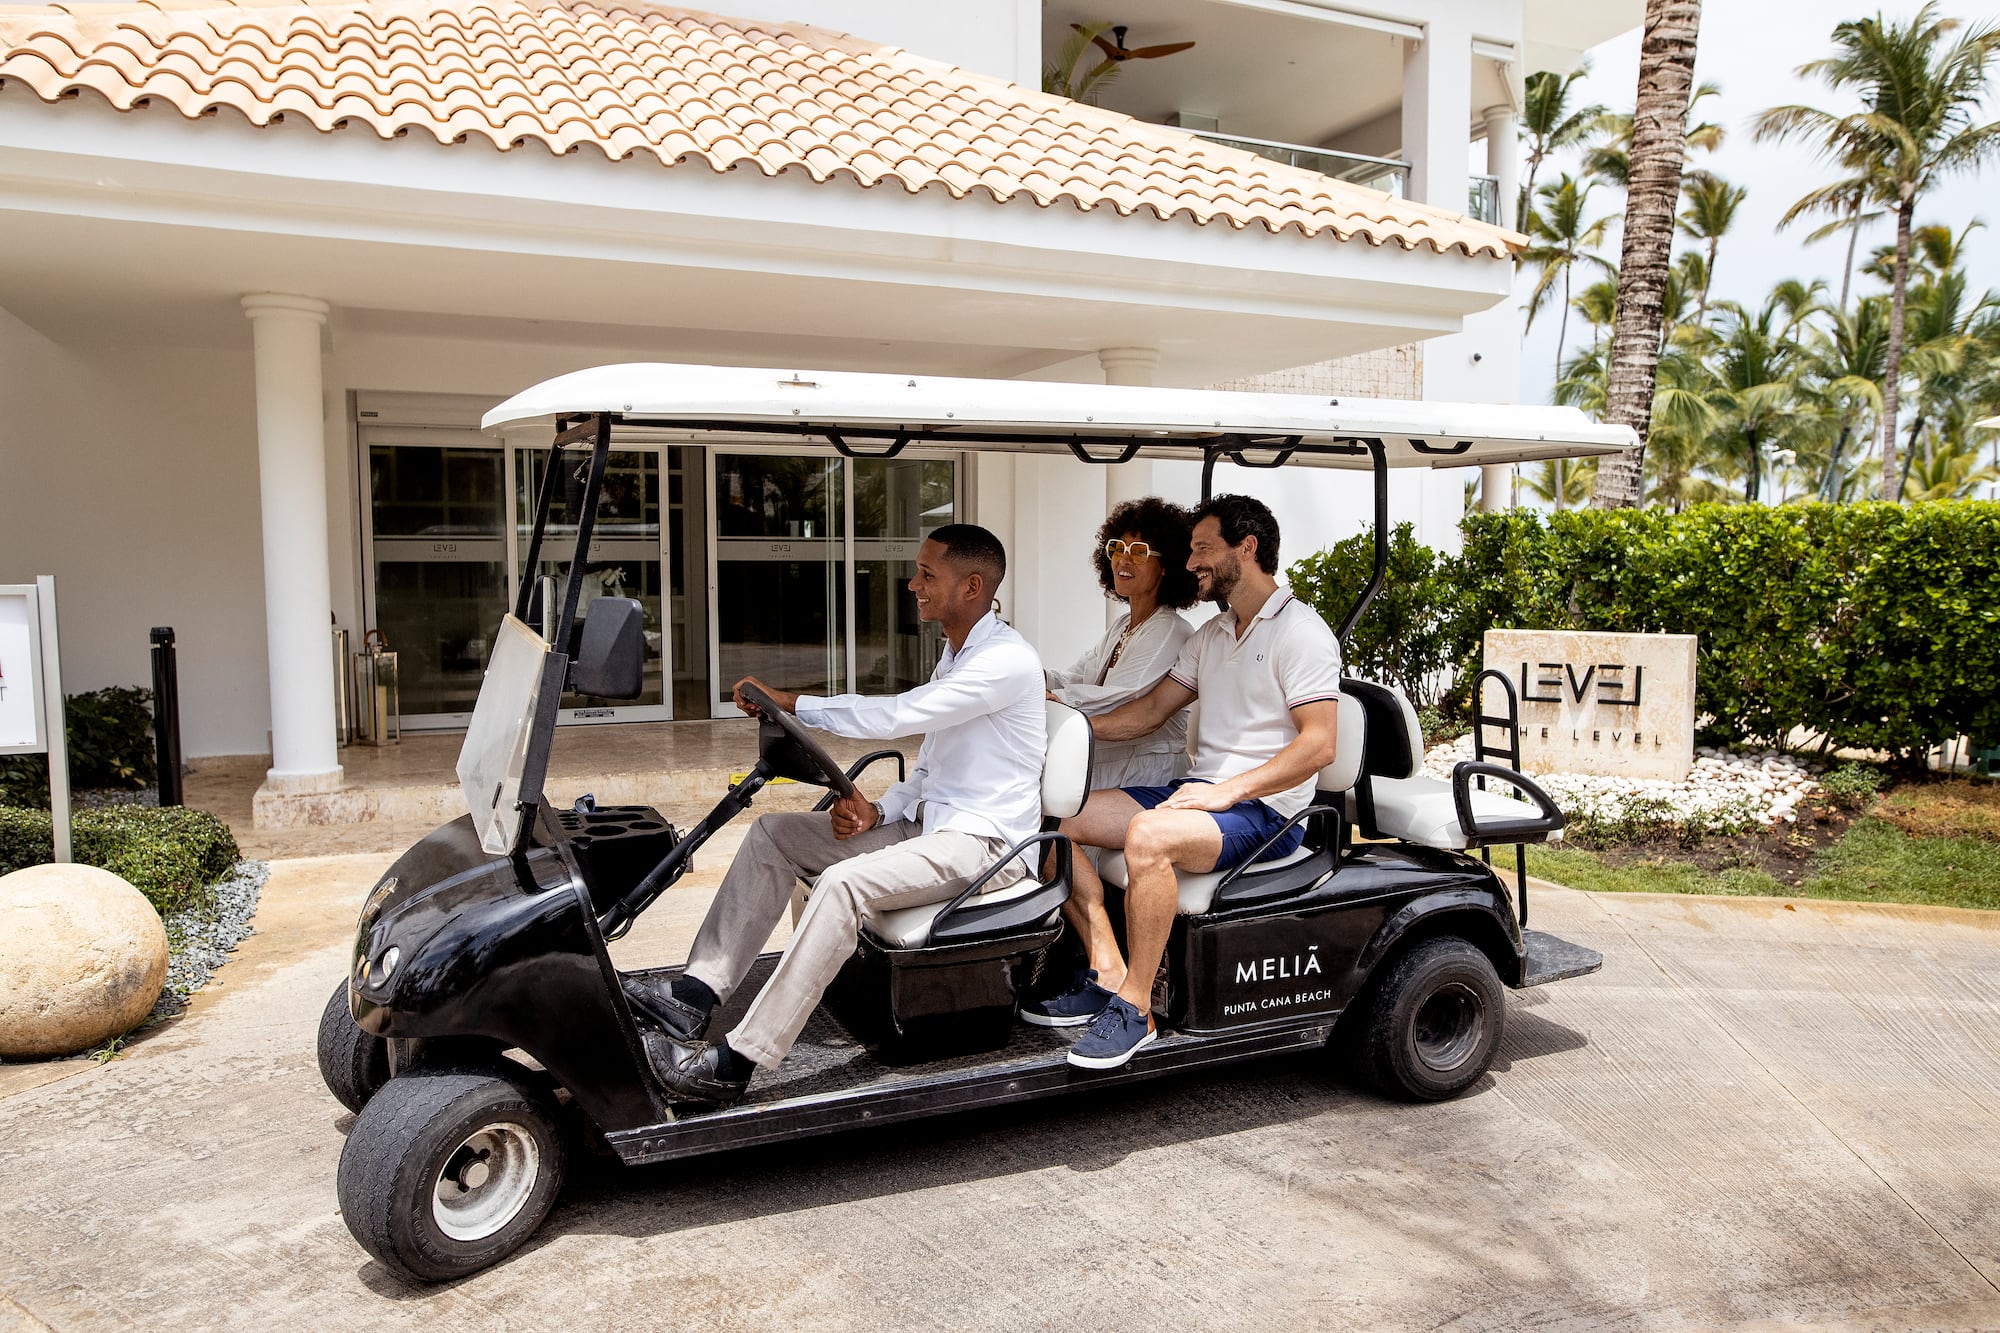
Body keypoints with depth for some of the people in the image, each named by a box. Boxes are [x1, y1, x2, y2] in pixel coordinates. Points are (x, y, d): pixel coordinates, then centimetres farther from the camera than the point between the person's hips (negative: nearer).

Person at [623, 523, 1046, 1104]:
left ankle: (736, 1063, -28)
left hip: (984, 841, -10)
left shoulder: (1007, 661, -17)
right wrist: (879, 810, 0)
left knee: (844, 883, -33)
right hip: (930, 820, 10)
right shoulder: (956, 655, 16)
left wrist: (791, 702, -15)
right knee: (773, 833, 0)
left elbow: (894, 716, -23)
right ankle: (695, 995, -6)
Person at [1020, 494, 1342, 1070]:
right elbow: (1151, 709, 17)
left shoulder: (1301, 633, -9)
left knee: (1148, 835, -37)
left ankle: (1135, 1008, -25)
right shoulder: (1211, 634, 19)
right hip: (1199, 792, 9)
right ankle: (1108, 973, -9)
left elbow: (1319, 744, -17)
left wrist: (1228, 790, -24)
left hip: (1264, 810, -9)